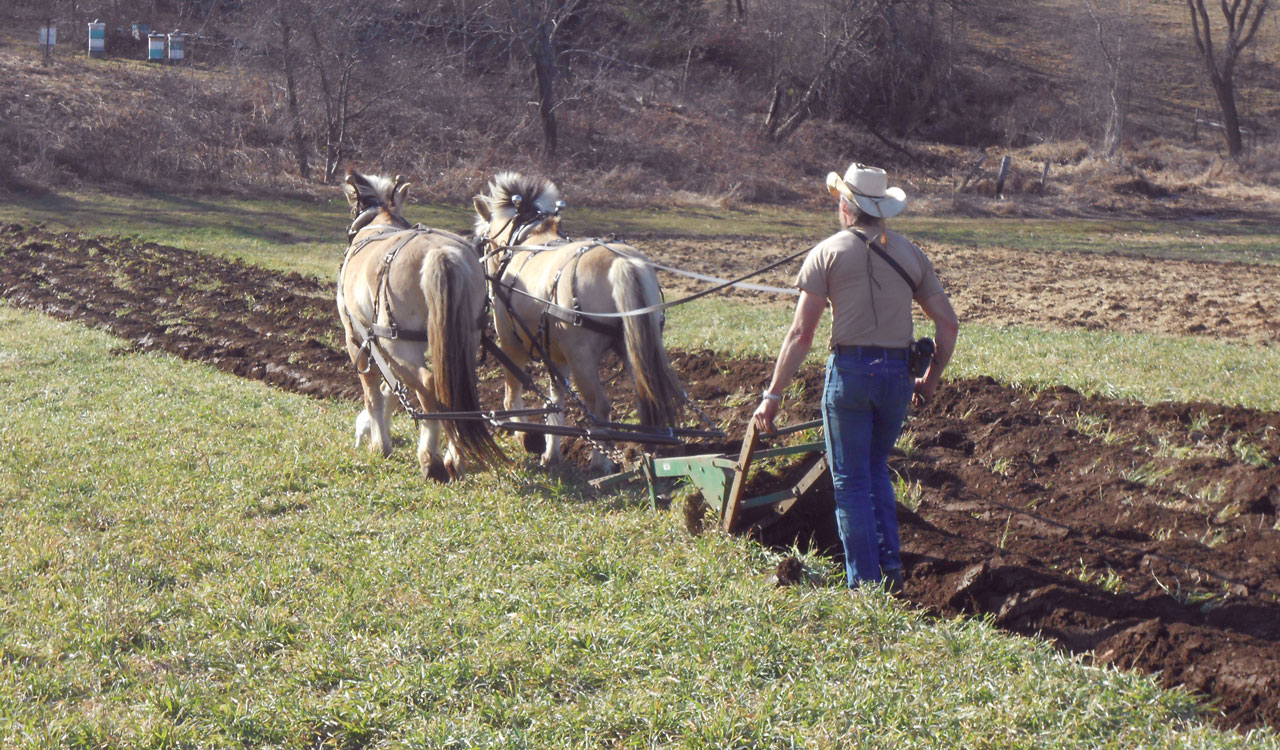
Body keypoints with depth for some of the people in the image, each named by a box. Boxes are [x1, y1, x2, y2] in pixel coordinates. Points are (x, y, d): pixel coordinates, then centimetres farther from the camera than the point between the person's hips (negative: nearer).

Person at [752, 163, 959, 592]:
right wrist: (930, 380, 23)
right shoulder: (911, 255, 11)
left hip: (849, 372, -4)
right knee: (877, 468, 23)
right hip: (897, 375, 4)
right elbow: (948, 325, 10)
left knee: (851, 480, 6)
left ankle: (865, 584, 7)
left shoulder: (827, 253, 0)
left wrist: (772, 396, -3)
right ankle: (890, 565, 15)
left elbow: (801, 335, -6)